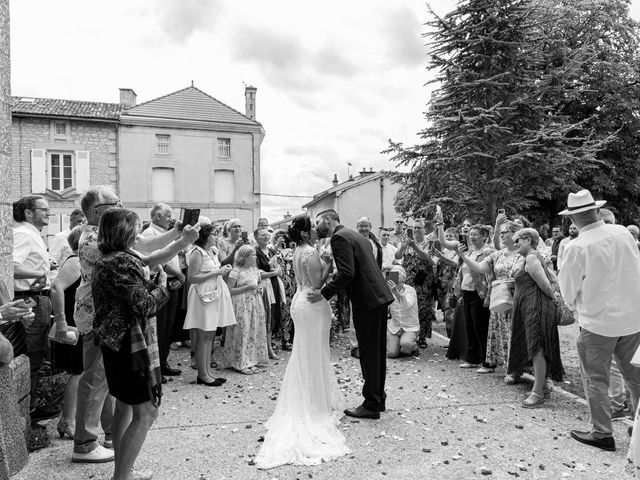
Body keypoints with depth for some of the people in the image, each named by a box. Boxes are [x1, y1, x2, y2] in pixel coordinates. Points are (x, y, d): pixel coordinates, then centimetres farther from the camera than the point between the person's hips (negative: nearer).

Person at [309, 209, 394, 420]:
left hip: (367, 301, -10)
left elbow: (347, 273, -22)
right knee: (377, 351, 17)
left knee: (369, 353, -1)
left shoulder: (339, 238, -11)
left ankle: (371, 405, 9)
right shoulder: (354, 235, 19)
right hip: (380, 296, 10)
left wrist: (323, 293, -16)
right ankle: (378, 398, 28)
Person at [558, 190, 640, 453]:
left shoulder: (576, 247, -17)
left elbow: (568, 290, -8)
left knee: (596, 379, 9)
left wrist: (576, 308, 12)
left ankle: (602, 433, 17)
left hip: (598, 321, -5)